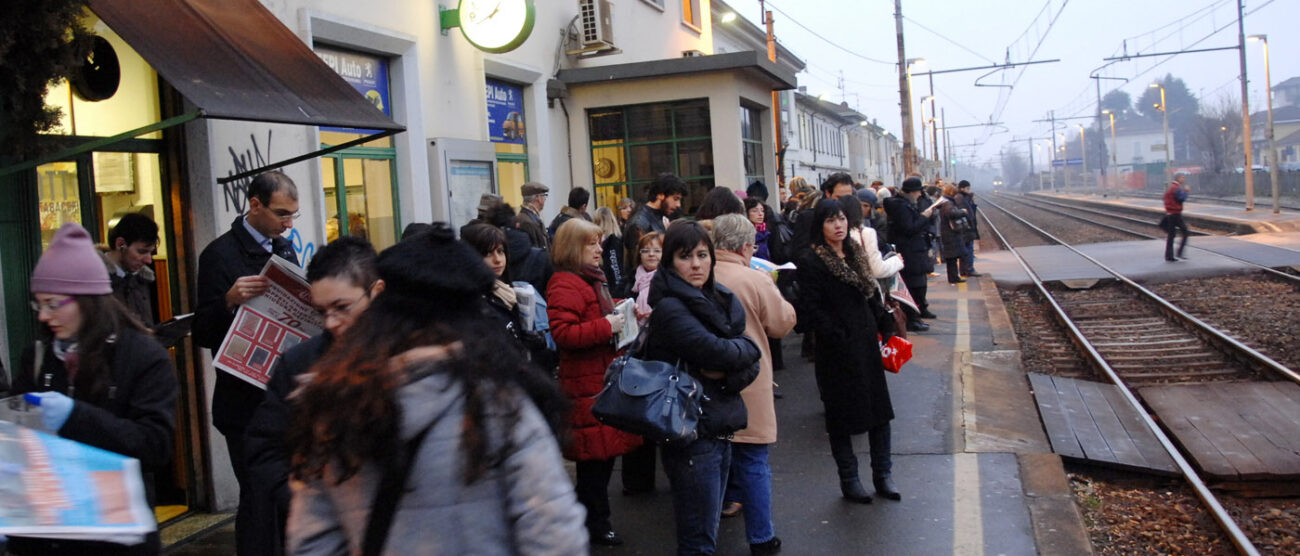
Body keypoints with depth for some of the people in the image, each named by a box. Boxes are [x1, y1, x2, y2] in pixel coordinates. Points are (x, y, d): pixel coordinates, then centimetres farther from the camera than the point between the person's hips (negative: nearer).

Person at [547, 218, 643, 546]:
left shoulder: (592, 279, 19)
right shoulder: (564, 284, -15)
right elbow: (563, 333, -25)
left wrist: (618, 317, 18)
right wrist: (606, 326, -22)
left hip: (605, 377, 10)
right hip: (587, 383, -10)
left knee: (604, 451, 14)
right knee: (596, 455, -3)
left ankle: (592, 517, 25)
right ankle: (596, 523, 9)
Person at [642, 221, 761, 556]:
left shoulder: (719, 301, 10)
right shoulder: (669, 308, -14)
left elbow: (751, 365, 5)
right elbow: (717, 352, -24)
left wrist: (727, 374, -16)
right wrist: (747, 347, -4)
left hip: (722, 429, 8)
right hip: (693, 436, -8)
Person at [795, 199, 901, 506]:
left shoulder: (855, 254, 12)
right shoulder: (811, 262, -10)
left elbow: (873, 296, 17)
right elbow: (815, 311, -14)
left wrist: (885, 328, 8)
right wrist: (839, 340, -19)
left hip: (867, 344, 7)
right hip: (838, 353, -7)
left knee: (879, 407, 9)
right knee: (842, 414, 4)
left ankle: (882, 474, 20)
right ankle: (849, 480, 16)